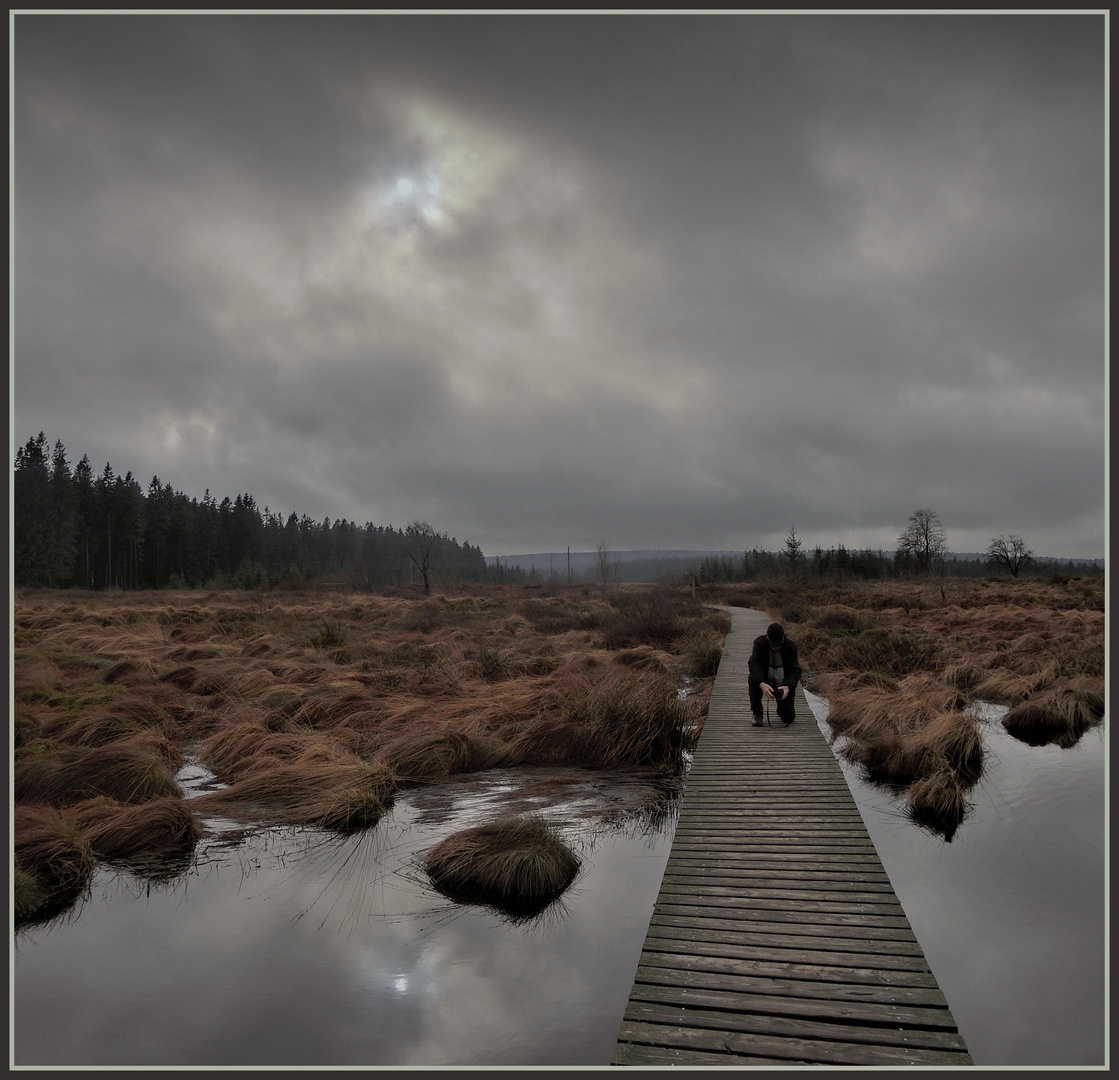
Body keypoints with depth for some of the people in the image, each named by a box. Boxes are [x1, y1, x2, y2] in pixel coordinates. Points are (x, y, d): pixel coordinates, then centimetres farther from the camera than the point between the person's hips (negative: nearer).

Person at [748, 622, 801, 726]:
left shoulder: (791, 646, -17)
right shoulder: (759, 643, -19)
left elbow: (795, 670, -21)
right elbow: (754, 665, -31)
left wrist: (788, 687, -42)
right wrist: (762, 684, -50)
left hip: (784, 684, 1)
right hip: (766, 681, 0)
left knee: (788, 718, -4)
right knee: (754, 679, -33)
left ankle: (785, 706, 36)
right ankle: (757, 713, -10)